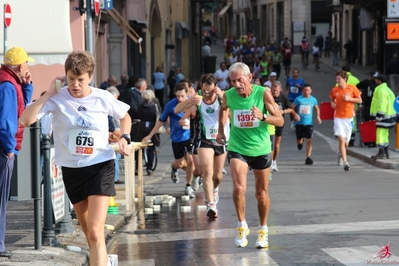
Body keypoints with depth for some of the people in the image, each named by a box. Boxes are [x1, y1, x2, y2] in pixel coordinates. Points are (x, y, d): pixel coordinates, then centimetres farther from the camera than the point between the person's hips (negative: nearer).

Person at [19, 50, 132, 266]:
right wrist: (48, 94, -19)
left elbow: (125, 117, 15)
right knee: (89, 232, 18)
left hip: (100, 167, -2)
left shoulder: (103, 98, -6)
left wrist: (124, 138, -4)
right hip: (71, 169, 3)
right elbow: (25, 120, -20)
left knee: (95, 233, -17)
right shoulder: (57, 98, -9)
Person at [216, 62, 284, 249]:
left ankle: (263, 230, 29)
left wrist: (263, 117, -30)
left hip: (261, 149, 0)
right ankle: (242, 226, -1)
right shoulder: (228, 96, -9)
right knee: (239, 188, -20)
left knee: (262, 193, 10)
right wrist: (221, 131, 16)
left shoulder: (263, 93, -15)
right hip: (237, 148, 0)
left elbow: (280, 121, -13)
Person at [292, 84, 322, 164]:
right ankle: (300, 142, 49)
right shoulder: (298, 99, -5)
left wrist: (318, 116, 6)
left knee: (309, 140, -11)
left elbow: (317, 108, 20)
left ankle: (308, 158, -9)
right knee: (299, 140, 9)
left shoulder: (313, 100, 4)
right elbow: (292, 108, -1)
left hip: (309, 123, 1)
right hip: (299, 123, -1)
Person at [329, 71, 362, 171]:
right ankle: (345, 162, -16)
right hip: (338, 118, -1)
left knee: (346, 143, 10)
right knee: (341, 139, -16)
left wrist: (349, 99, -13)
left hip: (349, 117, 1)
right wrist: (332, 104, -5)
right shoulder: (334, 90, 0)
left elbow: (359, 100, 2)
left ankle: (340, 153, 43)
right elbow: (331, 99, 17)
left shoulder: (352, 88, -4)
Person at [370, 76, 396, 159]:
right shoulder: (388, 89, 17)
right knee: (384, 134, 17)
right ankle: (386, 153, 22)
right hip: (389, 115, 11)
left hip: (383, 116, -11)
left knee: (380, 134, -8)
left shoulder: (381, 90, -15)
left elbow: (381, 105, -22)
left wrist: (379, 116, -20)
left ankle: (381, 153, -8)